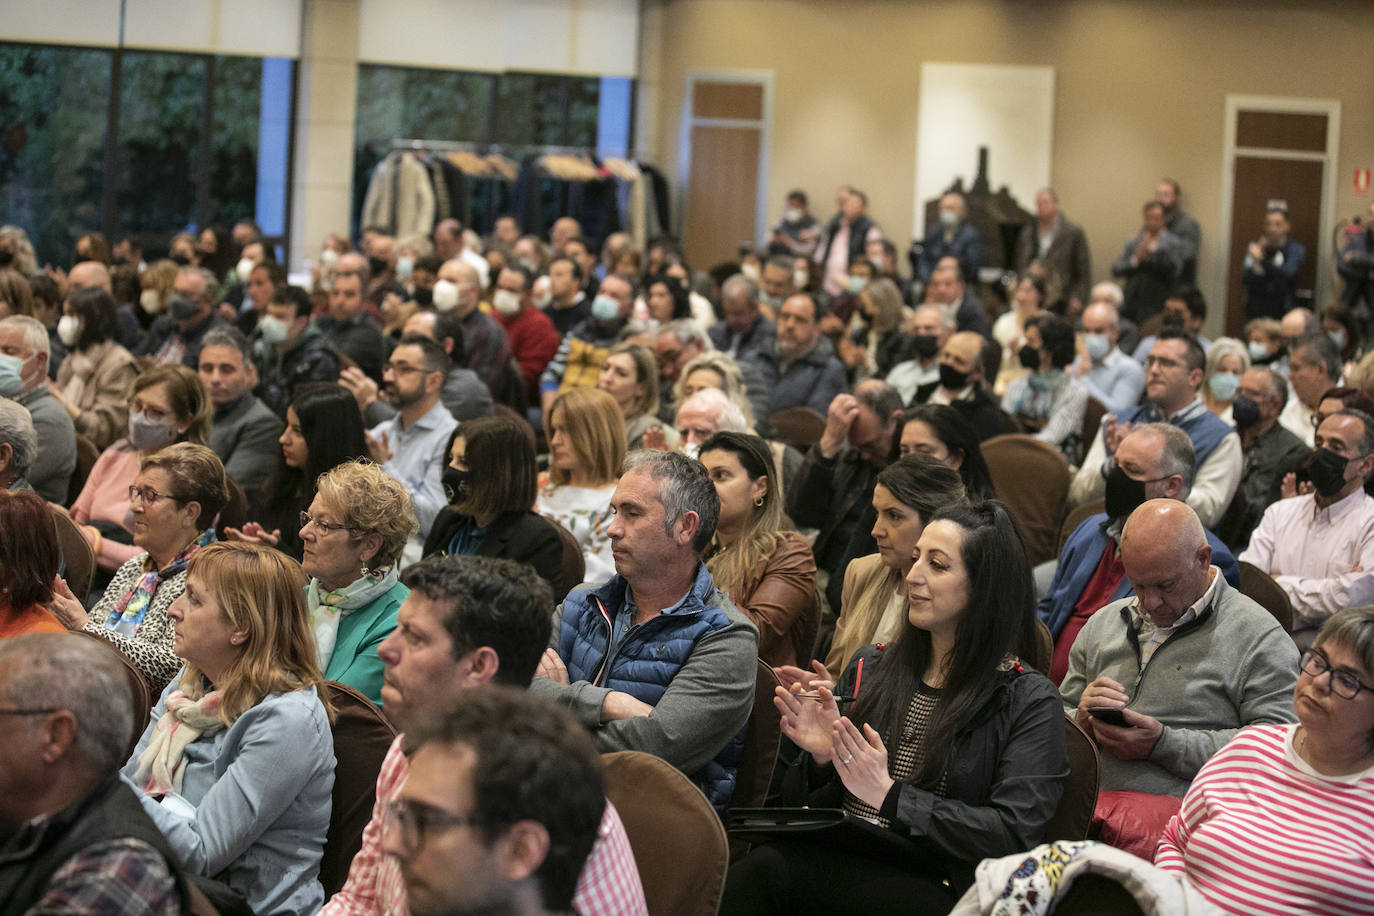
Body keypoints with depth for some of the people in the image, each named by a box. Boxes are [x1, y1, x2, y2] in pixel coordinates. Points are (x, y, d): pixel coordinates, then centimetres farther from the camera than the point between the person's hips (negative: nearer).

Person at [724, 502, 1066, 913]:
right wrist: (820, 757, -3)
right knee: (764, 862, -32)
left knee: (765, 873, -33)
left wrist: (890, 795, -13)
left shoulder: (1031, 701, 3)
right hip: (834, 859, 5)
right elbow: (804, 802, 21)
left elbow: (1014, 833, -9)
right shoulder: (869, 667, 18)